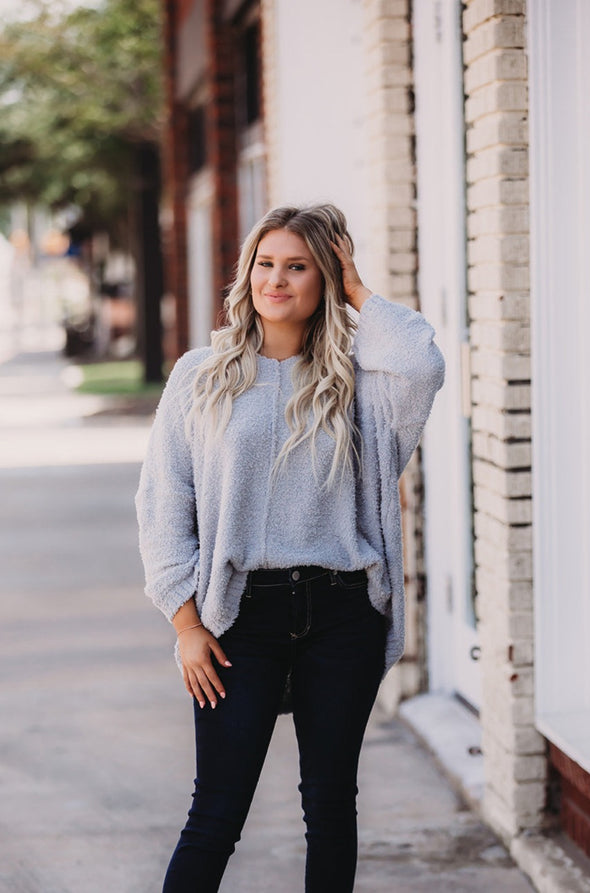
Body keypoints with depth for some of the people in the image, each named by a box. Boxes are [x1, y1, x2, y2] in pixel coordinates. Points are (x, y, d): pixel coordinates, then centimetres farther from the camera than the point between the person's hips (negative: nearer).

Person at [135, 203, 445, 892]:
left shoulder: (354, 380, 6)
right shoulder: (202, 376, 6)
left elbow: (421, 366, -18)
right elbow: (163, 505, 4)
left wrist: (360, 296, -2)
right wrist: (187, 622, -4)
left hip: (342, 612, 2)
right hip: (243, 610, -1)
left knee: (331, 803, 10)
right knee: (217, 814, -2)